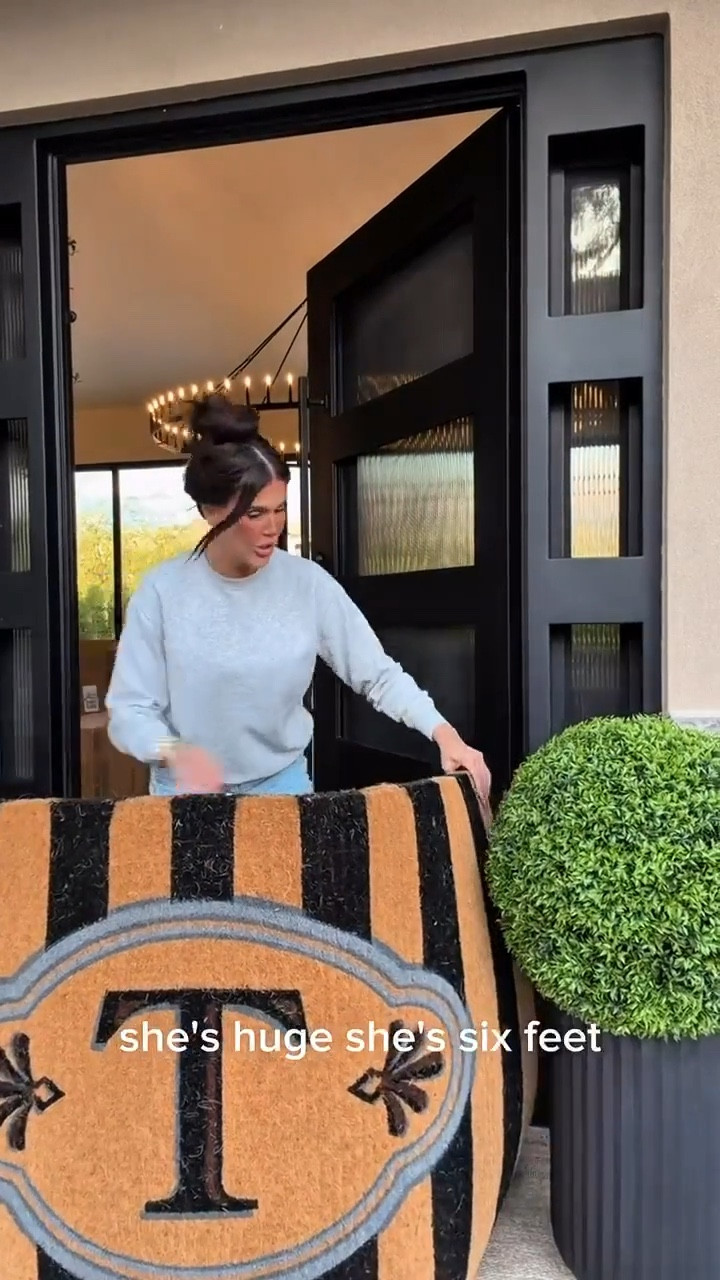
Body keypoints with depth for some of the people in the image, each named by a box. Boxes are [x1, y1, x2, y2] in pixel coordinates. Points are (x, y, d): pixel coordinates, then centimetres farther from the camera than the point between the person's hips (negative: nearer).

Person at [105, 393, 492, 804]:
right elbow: (129, 711, -13)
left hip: (283, 785, 2)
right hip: (189, 794, -1)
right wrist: (173, 752, -33)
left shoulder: (308, 583, -11)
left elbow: (378, 673, -10)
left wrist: (443, 732, -24)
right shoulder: (163, 591, -16)